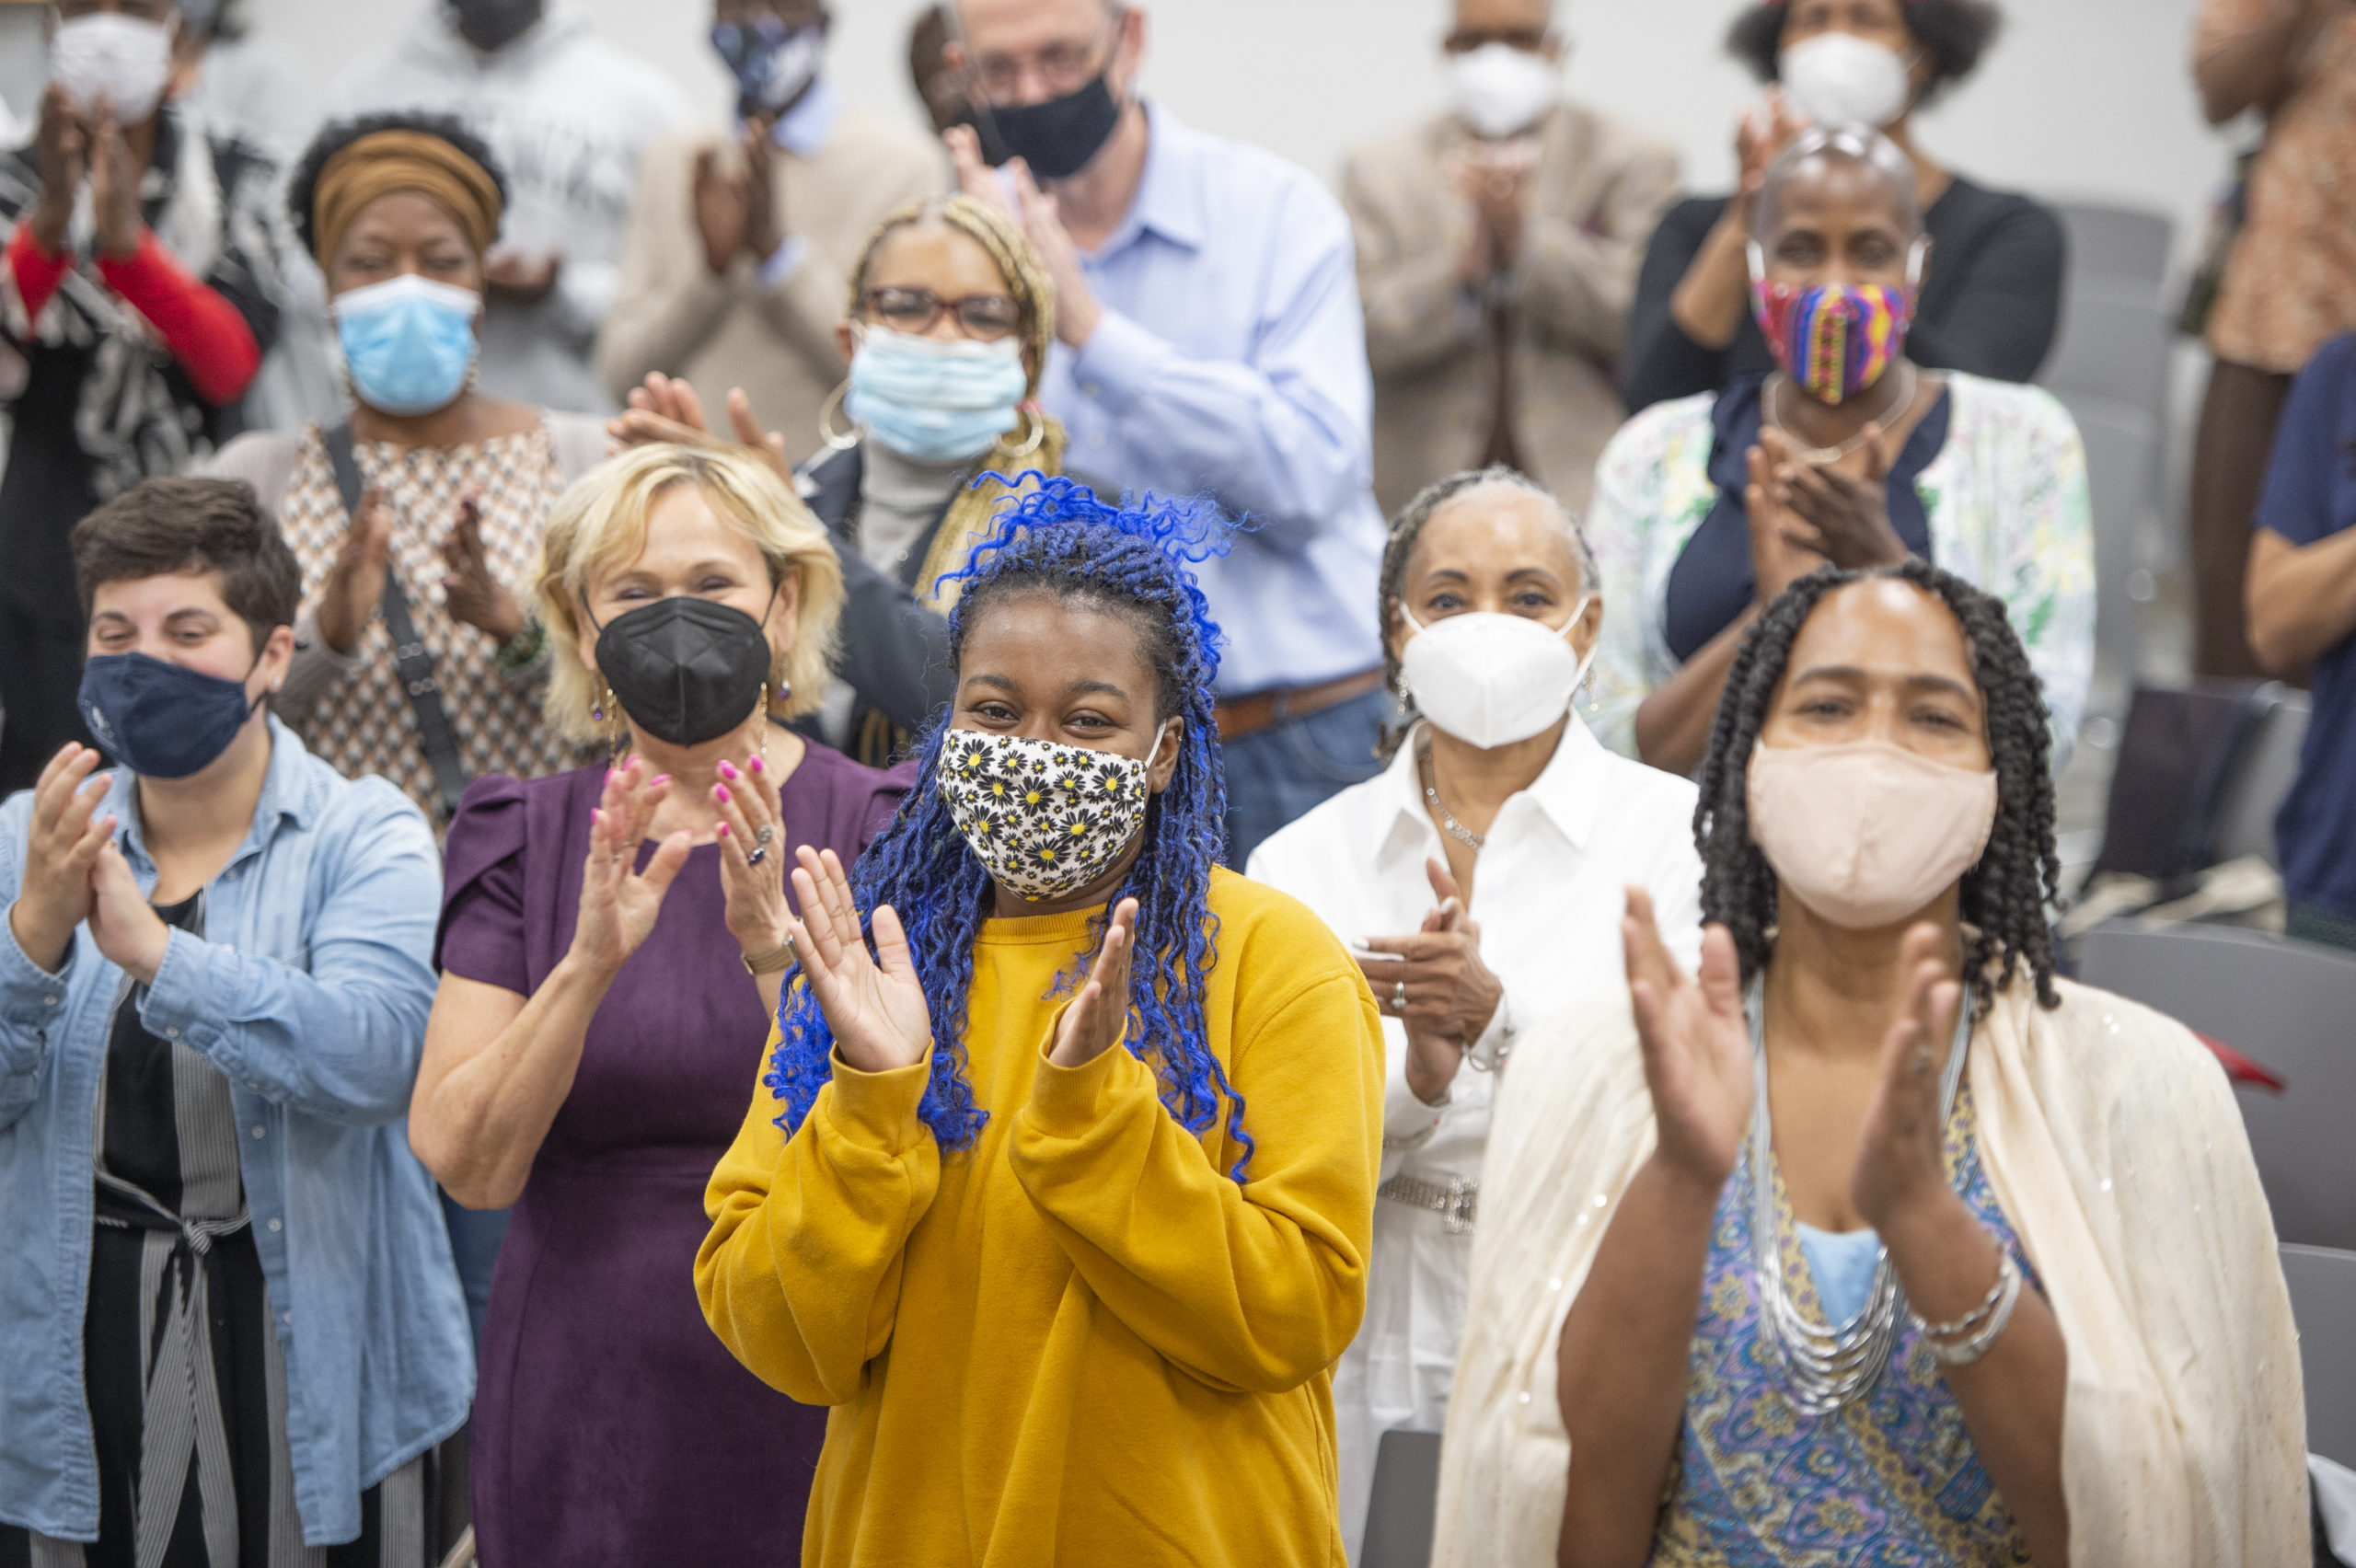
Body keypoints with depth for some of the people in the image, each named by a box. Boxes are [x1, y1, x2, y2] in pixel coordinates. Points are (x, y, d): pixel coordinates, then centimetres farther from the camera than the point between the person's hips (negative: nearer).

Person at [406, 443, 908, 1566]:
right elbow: (467, 1166, -8)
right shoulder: (525, 840, 2)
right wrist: (589, 962, -22)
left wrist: (779, 952, -27)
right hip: (584, 1418, 2)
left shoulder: (880, 829, -4)